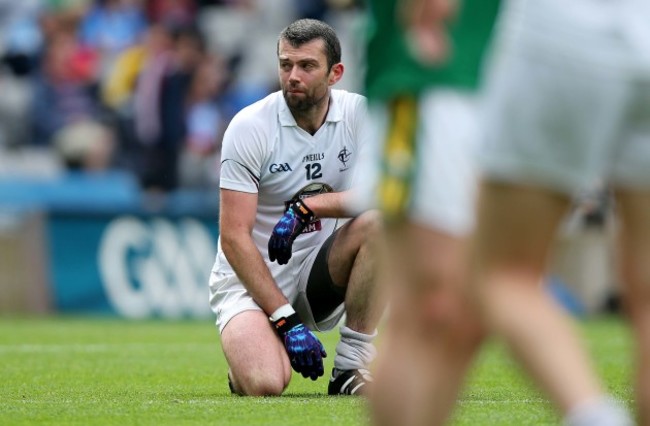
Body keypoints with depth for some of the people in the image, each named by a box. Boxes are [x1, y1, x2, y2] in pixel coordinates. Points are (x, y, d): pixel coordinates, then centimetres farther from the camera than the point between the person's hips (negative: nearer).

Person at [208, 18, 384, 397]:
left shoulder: (360, 114, -5)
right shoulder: (249, 127, -14)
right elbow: (234, 237, -17)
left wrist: (309, 206, -29)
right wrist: (286, 320, -23)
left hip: (321, 275, 3)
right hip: (250, 278, -3)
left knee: (379, 222, -27)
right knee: (265, 384, -30)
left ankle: (352, 367, -17)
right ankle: (247, 352, 11)